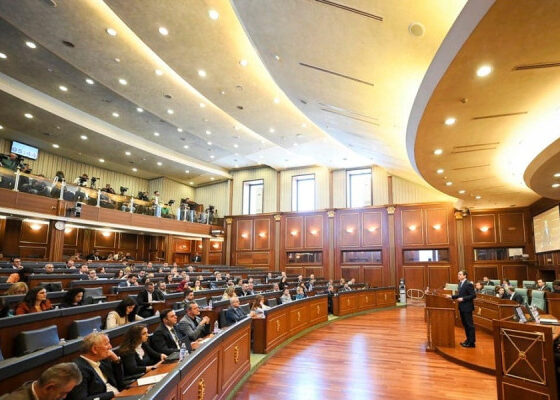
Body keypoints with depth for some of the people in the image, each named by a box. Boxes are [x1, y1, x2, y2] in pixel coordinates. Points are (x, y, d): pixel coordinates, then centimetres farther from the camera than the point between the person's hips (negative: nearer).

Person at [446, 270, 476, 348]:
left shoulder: (468, 284, -16)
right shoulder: (460, 284, 12)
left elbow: (473, 295, -19)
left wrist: (463, 299, -22)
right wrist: (452, 296, 8)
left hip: (467, 307, -9)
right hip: (462, 307, 9)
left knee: (469, 324, -1)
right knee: (465, 324, 16)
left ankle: (471, 342, 7)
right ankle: (468, 340, 26)